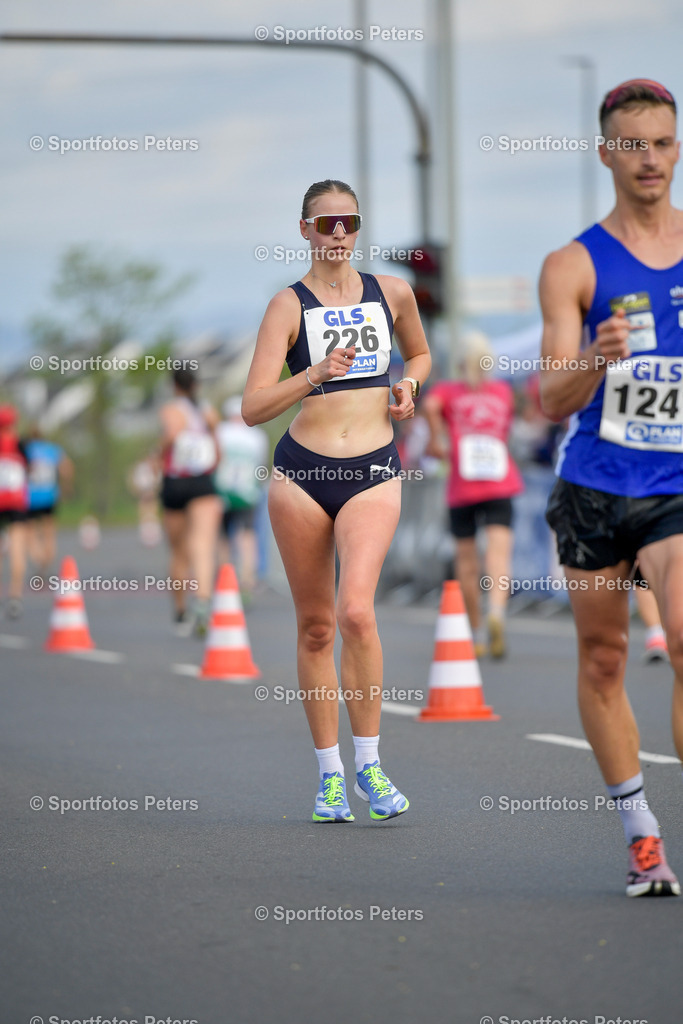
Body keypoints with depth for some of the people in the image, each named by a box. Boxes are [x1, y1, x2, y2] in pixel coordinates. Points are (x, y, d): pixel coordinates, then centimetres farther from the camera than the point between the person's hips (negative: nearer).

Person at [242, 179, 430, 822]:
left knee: (355, 611, -19)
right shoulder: (289, 305, -1)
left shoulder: (392, 292, 9)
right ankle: (329, 772, 16)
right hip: (301, 471, 0)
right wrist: (315, 375, -24)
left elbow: (419, 353, 29)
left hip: (374, 471, 0)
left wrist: (408, 387, 7)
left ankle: (369, 763, -7)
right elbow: (252, 408, -9)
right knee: (315, 625, 4)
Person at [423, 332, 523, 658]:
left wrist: (435, 440, -1)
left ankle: (476, 634, 14)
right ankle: (496, 610, -41)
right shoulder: (503, 391, 17)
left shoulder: (448, 390, 9)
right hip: (500, 483, 1)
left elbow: (430, 405, -13)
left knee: (466, 557, 9)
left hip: (462, 488, -1)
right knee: (499, 549, -14)